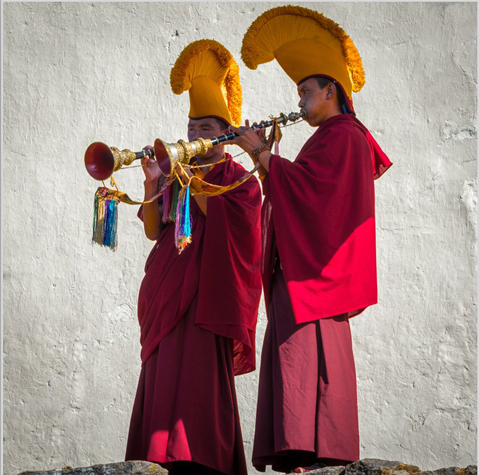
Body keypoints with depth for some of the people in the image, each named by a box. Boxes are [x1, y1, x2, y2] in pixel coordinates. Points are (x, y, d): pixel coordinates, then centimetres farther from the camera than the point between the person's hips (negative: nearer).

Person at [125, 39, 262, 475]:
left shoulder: (238, 178, 7)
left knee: (198, 375, -17)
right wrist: (152, 184, -5)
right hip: (168, 292, 6)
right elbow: (152, 231, 8)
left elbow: (221, 216, -13)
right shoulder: (178, 177, 20)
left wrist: (190, 177, -14)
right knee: (164, 376, -1)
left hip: (207, 291, -6)